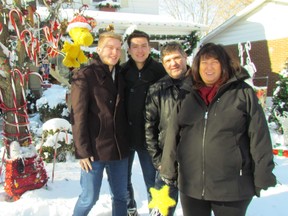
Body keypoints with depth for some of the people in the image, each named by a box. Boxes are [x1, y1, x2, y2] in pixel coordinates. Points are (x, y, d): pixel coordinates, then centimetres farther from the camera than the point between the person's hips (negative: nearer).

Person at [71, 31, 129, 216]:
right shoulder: (85, 76, -7)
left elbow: (124, 112, 13)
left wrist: (127, 142, 9)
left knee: (121, 196, 14)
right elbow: (78, 116, -11)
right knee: (89, 198, 5)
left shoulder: (121, 76, 10)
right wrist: (82, 151, -14)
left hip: (119, 149, 5)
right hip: (94, 149, -5)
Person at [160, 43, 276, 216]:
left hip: (232, 187, -3)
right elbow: (173, 135, 7)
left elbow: (259, 137, -4)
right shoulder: (187, 96, 7)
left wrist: (262, 177, -6)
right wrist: (169, 171, 6)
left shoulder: (243, 93, -3)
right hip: (191, 186, 3)